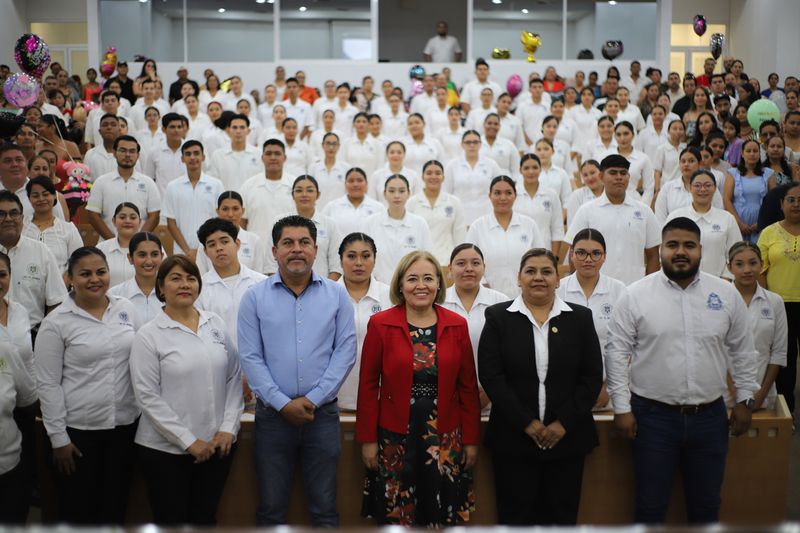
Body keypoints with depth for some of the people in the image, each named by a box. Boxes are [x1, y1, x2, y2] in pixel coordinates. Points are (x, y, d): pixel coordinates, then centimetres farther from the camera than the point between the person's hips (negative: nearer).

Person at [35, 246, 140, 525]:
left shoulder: (126, 309, 2)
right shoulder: (56, 322, -9)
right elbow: (47, 384, -8)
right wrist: (58, 437, -9)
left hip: (126, 424, 3)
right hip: (78, 429, -3)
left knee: (115, 508, 14)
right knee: (78, 511, 9)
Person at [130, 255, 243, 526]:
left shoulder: (216, 324, 5)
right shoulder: (149, 335, -6)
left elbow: (234, 377, 7)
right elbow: (148, 397, -10)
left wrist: (228, 428, -3)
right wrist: (188, 441, -13)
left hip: (218, 444, 4)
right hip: (166, 449, -3)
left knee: (205, 519, 14)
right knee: (171, 521, 6)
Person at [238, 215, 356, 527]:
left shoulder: (337, 295, 2)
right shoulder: (255, 297, 0)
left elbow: (346, 351, -2)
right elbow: (251, 357, -4)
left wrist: (312, 399, -10)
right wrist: (283, 404, -12)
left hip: (323, 414, 0)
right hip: (272, 415, 0)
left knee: (324, 508, 9)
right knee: (271, 508, 11)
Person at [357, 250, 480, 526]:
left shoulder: (457, 325, 2)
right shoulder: (380, 324, -4)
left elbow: (468, 387, 4)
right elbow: (368, 385, -1)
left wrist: (471, 440, 3)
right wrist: (368, 439, -3)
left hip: (445, 438, 1)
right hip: (395, 438, -1)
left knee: (443, 514, 10)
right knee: (395, 514, 10)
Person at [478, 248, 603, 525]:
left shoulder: (580, 318, 7)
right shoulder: (498, 317, 2)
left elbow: (592, 376, 2)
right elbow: (490, 376, -6)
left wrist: (564, 423, -8)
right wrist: (526, 422, -12)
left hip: (567, 437, 2)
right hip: (513, 438, -1)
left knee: (562, 517, 8)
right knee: (516, 517, 6)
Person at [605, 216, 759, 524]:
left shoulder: (726, 294, 1)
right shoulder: (635, 295, -6)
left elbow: (742, 351, 9)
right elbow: (617, 352, -5)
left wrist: (744, 400, 7)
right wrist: (622, 407, -8)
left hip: (710, 417, 3)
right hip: (652, 416, -2)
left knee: (706, 504, 16)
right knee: (650, 504, 8)